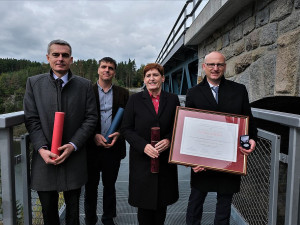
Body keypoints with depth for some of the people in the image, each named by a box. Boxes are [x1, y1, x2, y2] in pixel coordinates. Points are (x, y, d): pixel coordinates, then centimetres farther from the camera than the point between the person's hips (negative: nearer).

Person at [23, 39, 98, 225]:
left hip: (74, 157, 0)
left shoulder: (85, 85, 1)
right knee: (48, 209, 16)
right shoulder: (33, 83, 3)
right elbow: (32, 120, -1)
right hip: (45, 158, 1)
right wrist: (42, 149, -13)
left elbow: (91, 118, -2)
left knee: (73, 208, 16)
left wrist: (73, 145, -13)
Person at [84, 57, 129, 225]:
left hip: (114, 147, 1)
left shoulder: (123, 93, 5)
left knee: (110, 186, 15)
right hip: (92, 147, 0)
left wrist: (119, 134, -12)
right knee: (91, 186, 12)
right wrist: (93, 136, -13)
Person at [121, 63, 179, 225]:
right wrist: (144, 146, -16)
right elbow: (126, 129, -3)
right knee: (144, 201, 8)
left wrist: (169, 140, -13)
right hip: (142, 159, -1)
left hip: (166, 159, 2)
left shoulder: (173, 99, 4)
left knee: (162, 200, 13)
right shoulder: (135, 99, 0)